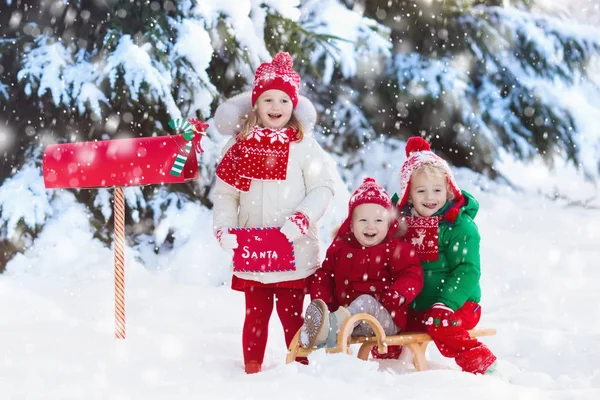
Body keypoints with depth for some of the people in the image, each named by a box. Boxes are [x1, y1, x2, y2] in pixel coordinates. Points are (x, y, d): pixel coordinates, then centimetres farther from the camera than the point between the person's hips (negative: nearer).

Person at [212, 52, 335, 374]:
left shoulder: (304, 146, -1)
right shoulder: (239, 146, 5)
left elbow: (322, 189, -4)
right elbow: (224, 193, 6)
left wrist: (300, 220, -18)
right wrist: (224, 230, -7)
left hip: (295, 252, -2)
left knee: (291, 312, 2)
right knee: (256, 313, 9)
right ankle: (251, 371, 18)